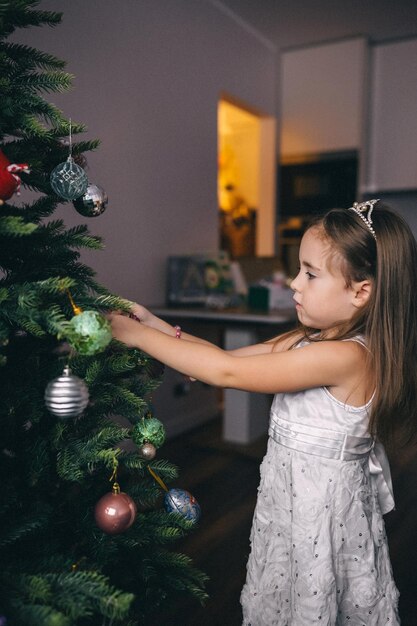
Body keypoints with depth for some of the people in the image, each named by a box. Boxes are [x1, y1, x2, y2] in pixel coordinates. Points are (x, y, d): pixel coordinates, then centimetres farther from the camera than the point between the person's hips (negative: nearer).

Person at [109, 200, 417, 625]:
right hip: (288, 495, 8)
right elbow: (227, 356, 1)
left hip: (321, 510, -7)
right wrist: (153, 324, -7)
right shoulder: (308, 340, 0)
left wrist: (139, 336, -20)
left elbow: (226, 372, -28)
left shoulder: (347, 355, -28)